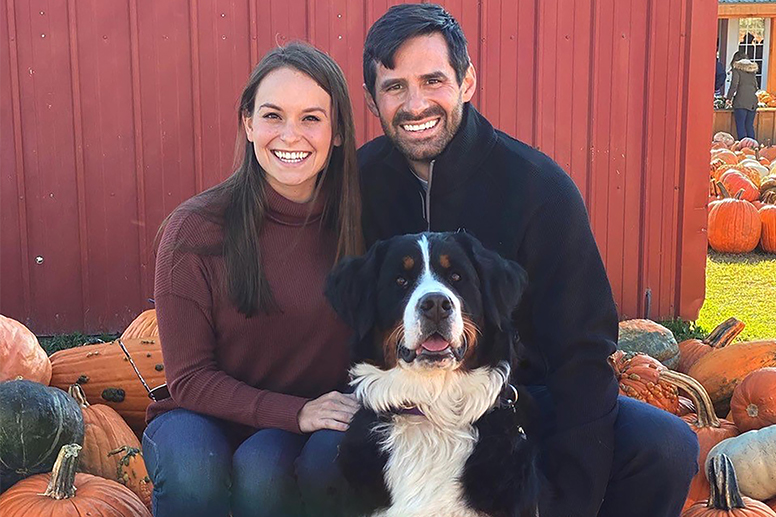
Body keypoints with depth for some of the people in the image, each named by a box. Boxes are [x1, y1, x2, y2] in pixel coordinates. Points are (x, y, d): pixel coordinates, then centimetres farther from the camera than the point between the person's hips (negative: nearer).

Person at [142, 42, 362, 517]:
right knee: (192, 469, -33)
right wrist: (296, 411, -22)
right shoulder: (195, 229, -14)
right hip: (208, 417, -1)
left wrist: (363, 407, -19)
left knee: (263, 467, -31)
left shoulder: (359, 221, -8)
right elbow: (189, 378, -10)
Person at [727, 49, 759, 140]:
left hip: (741, 102, -6)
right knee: (750, 126, 11)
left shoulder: (737, 69, -1)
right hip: (753, 102, 6)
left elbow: (734, 85, -9)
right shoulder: (752, 70, 17)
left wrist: (729, 98, 1)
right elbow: (756, 86, 21)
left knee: (740, 126, -2)